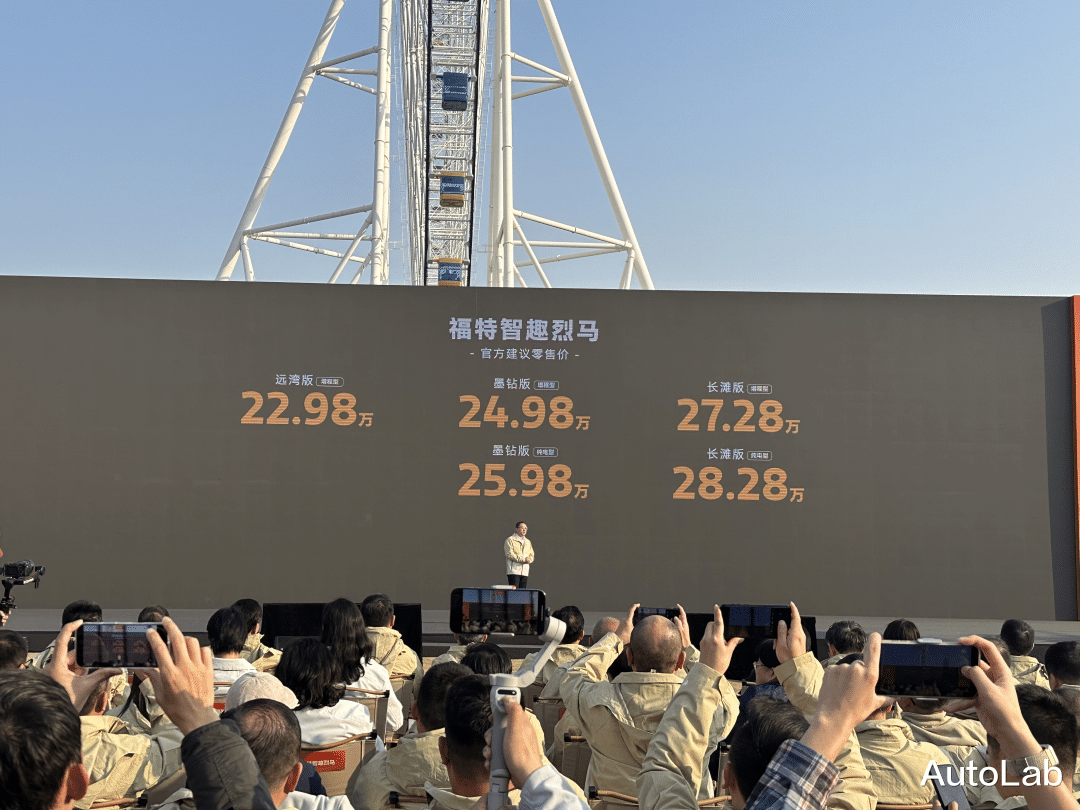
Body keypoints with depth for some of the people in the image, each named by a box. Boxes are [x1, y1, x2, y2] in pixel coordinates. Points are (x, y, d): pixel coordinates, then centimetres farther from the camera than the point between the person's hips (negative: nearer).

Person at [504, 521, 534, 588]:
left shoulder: (528, 542, 21)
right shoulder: (510, 540, 0)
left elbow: (532, 555, 18)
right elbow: (509, 554, -11)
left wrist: (528, 560, -7)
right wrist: (523, 559, -16)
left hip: (525, 572, 6)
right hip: (513, 571, -6)